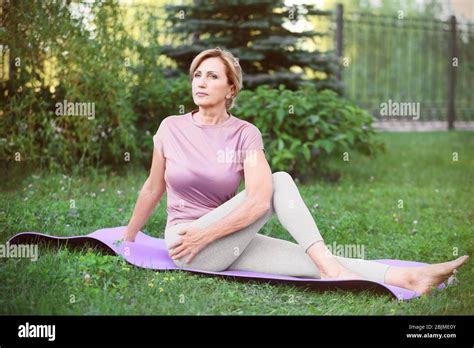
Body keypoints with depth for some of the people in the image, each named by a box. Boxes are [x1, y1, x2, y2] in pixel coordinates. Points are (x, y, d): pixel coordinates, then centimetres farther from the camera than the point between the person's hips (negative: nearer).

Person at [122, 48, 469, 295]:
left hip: (228, 242, 2)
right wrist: (127, 238, 18)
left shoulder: (245, 134, -4)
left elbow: (258, 200, -19)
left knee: (312, 261, -21)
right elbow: (153, 188, 10)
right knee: (279, 181, -24)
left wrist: (206, 234, -24)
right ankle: (331, 268, -30)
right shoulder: (171, 127, -3)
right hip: (186, 246, -2)